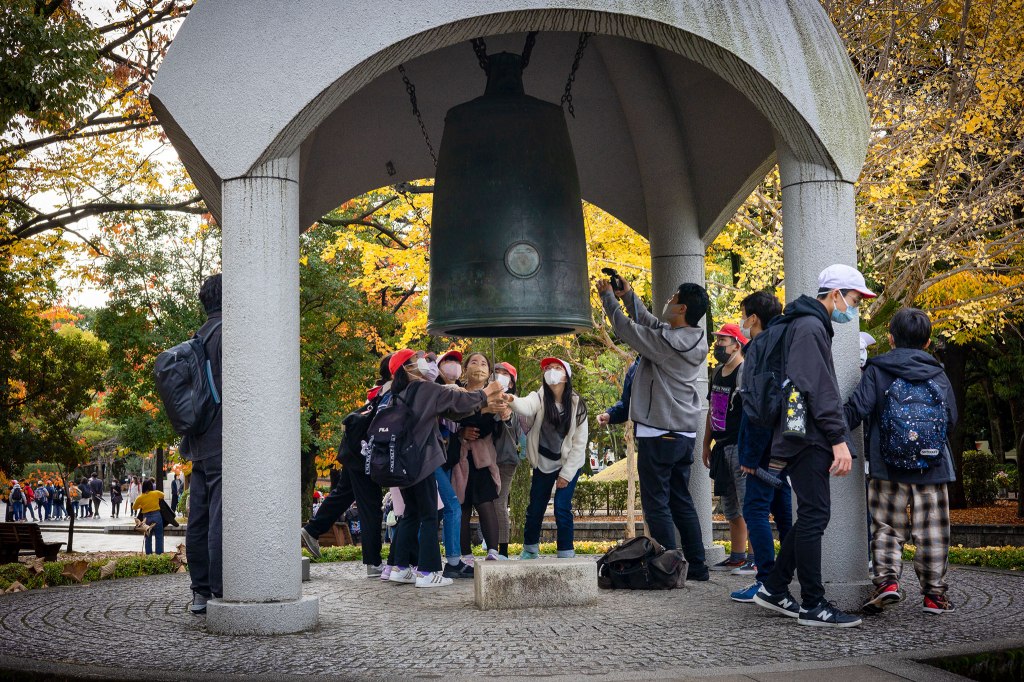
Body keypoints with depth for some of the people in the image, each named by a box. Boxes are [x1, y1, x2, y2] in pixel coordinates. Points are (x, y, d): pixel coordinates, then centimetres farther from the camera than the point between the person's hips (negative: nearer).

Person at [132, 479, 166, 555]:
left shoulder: (140, 498, -3)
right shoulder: (156, 493, -6)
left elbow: (134, 507, 11)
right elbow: (163, 495, 16)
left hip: (146, 518, 2)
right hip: (156, 516, -2)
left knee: (148, 537, 13)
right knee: (159, 537, 3)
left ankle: (148, 553, 15)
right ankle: (159, 553, 1)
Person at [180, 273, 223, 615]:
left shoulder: (200, 336, 17)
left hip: (200, 444, 9)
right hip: (223, 442, -9)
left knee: (199, 519, 10)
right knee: (221, 519, -8)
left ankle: (200, 593, 16)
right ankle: (221, 594, -7)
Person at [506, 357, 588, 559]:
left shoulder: (576, 404, -12)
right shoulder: (539, 398, -13)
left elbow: (580, 443, -10)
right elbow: (526, 407, -38)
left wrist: (567, 474, -14)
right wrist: (512, 400, -62)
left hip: (569, 464, -2)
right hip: (543, 463, 2)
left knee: (562, 508, -13)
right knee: (535, 508, 9)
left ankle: (566, 554, 0)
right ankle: (530, 550, 31)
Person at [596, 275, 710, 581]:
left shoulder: (667, 342, -20)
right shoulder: (696, 340, 6)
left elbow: (626, 327, -10)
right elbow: (649, 323, 19)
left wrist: (608, 296, 5)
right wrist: (628, 295, 21)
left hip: (658, 434, -9)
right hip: (685, 433, 9)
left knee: (657, 503, -2)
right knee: (681, 501, 16)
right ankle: (696, 566, 19)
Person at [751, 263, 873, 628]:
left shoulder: (811, 325, 22)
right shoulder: (811, 327, -11)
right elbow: (821, 389, -19)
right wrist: (839, 439, -21)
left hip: (805, 438, 11)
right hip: (809, 439, -11)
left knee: (811, 515, 13)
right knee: (814, 515, -8)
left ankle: (774, 589, 18)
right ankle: (813, 605, -4)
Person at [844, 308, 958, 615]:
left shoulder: (877, 371, -2)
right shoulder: (939, 375, 6)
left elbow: (857, 410, -12)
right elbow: (952, 421, 10)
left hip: (888, 467, -1)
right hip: (933, 468, 2)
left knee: (887, 528, 7)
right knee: (931, 532, 7)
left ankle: (886, 579, -9)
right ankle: (934, 592, 10)